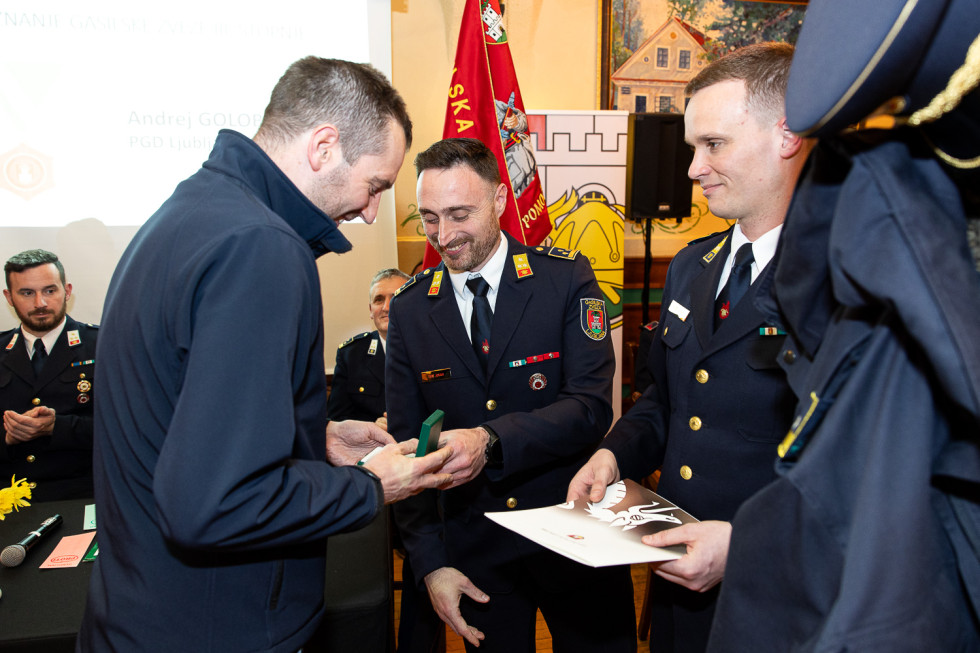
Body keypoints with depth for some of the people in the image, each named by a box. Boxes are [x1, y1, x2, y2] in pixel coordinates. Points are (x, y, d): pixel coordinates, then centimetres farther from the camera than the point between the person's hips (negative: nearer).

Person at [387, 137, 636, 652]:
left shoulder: (566, 278, -8)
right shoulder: (409, 309, -1)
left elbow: (592, 407, -17)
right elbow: (406, 445, 0)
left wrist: (490, 440, -31)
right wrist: (430, 562, -6)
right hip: (475, 548, 2)